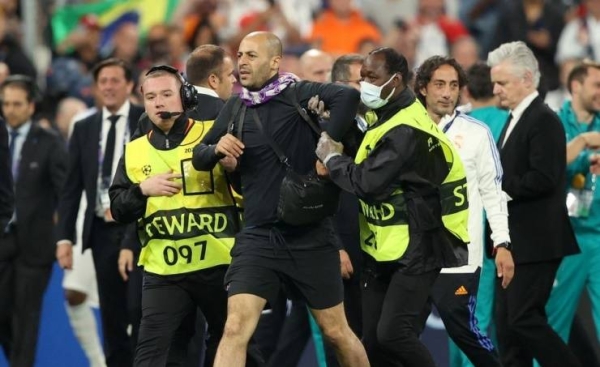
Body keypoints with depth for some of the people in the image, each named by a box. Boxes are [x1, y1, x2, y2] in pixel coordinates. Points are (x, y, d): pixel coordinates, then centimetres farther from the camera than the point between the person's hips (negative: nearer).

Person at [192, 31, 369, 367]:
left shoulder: (297, 95, -8)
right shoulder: (236, 107, 7)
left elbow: (348, 97, -27)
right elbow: (199, 157, 15)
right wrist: (216, 148, -7)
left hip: (309, 235, -3)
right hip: (258, 236, 3)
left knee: (336, 331, 10)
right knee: (236, 328, -13)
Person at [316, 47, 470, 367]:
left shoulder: (406, 130, -21)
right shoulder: (386, 116, 12)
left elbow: (368, 183, -25)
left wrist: (332, 158, -10)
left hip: (415, 252, -10)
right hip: (384, 252, 10)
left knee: (392, 333, -20)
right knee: (372, 341, 7)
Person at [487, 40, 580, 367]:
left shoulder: (544, 121, -14)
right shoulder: (515, 119, 17)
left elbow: (543, 179, -23)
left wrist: (500, 186, -17)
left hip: (535, 242, -10)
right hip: (513, 241, 10)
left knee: (525, 320, -11)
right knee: (507, 324, 9)